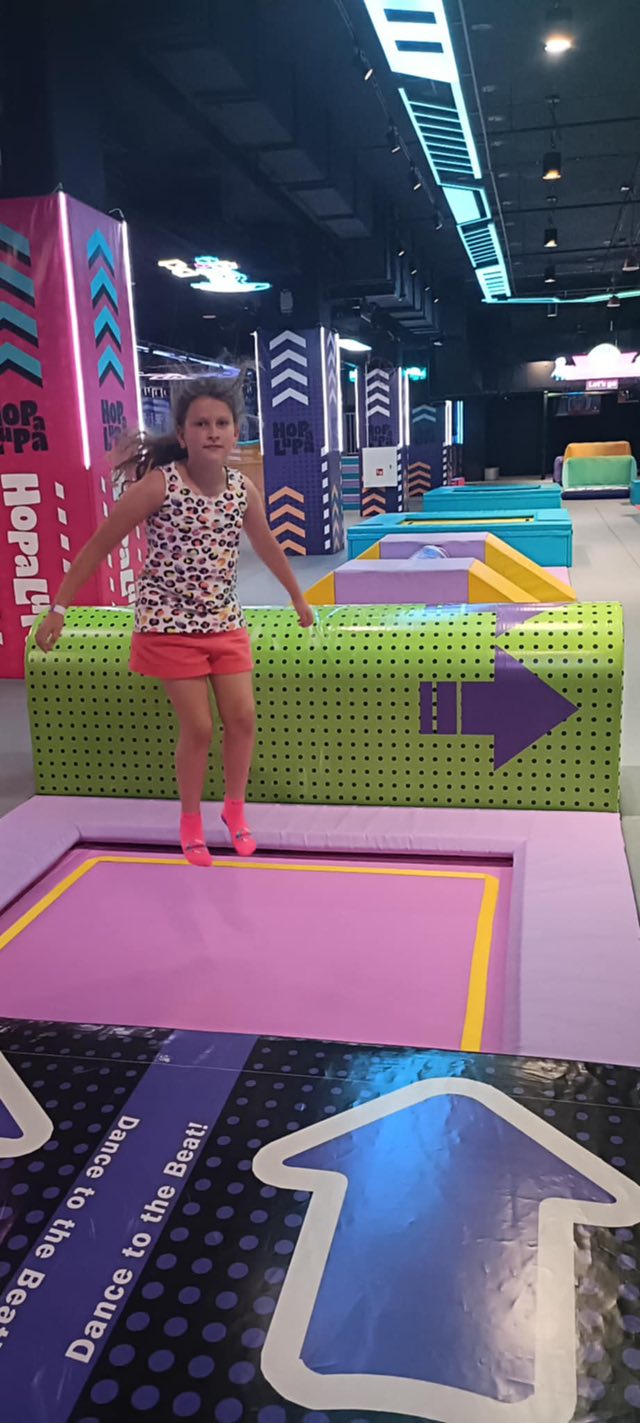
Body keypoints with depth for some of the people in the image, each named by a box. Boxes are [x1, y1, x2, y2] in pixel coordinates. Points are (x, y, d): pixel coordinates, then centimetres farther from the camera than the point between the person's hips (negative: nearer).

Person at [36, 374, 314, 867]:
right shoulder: (159, 485, -18)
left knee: (243, 717, 2)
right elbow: (98, 546, -12)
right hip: (169, 625, -4)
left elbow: (267, 546, 15)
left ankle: (235, 809, 26)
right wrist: (59, 608, -11)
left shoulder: (244, 489, -3)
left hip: (225, 622, 5)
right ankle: (191, 822, 21)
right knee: (198, 728, -3)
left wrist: (298, 597, 26)